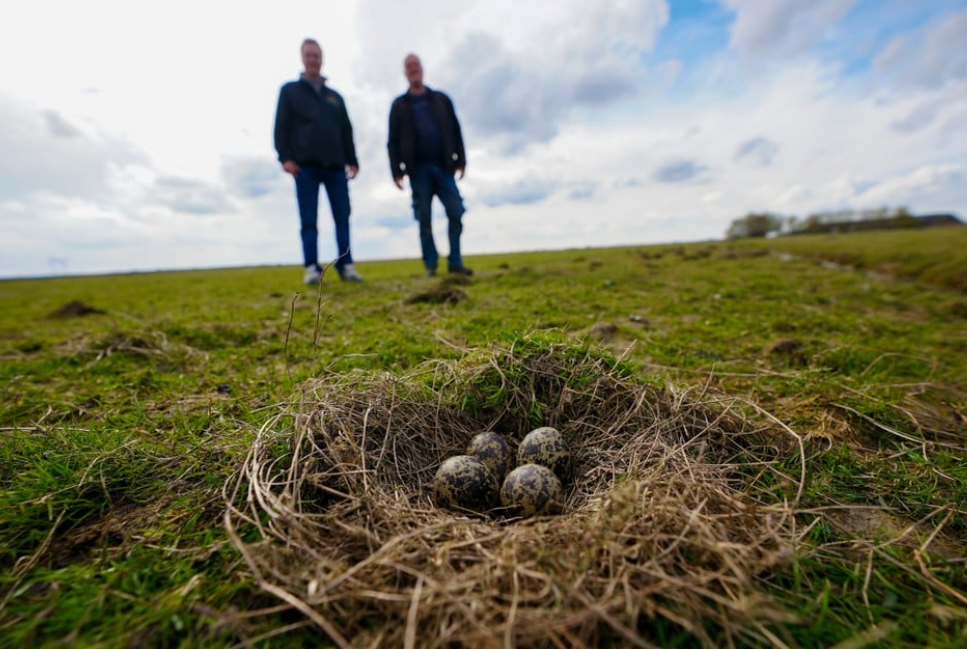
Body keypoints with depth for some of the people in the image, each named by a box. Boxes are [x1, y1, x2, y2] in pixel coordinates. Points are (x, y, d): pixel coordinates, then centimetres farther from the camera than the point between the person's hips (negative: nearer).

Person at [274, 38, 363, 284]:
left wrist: (352, 160, 6)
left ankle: (346, 265, -2)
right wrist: (285, 157, -8)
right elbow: (281, 127, 7)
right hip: (305, 165, -2)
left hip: (335, 165, 2)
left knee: (342, 217, -5)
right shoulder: (289, 90, 17)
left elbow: (347, 132, 20)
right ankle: (312, 267, -6)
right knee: (309, 220, -6)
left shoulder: (335, 96, 25)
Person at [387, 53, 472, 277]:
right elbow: (393, 141, 8)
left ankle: (455, 262, -1)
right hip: (418, 169, -1)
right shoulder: (399, 105, 13)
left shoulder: (441, 99, 17)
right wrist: (396, 171, -4)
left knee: (456, 213, -9)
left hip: (443, 166, 1)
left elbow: (455, 131, 13)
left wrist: (461, 160, 1)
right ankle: (431, 265, 2)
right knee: (424, 218, -4)